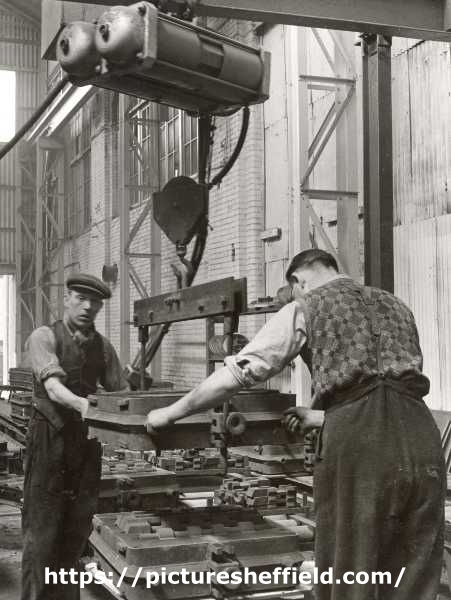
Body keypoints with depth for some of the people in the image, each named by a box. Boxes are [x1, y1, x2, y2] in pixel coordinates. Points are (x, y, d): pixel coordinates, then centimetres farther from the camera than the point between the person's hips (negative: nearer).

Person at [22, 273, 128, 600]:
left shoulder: (103, 346, 9)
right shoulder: (45, 337, -7)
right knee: (42, 527, -1)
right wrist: (81, 404, -40)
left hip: (87, 438, 5)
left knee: (78, 528, 11)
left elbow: (120, 389, 10)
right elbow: (53, 386, -22)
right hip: (51, 437, -5)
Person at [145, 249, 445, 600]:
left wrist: (172, 412, 18)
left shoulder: (306, 308, 11)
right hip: (420, 436, 5)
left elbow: (239, 372, 7)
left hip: (357, 444, -5)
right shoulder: (395, 305, 26)